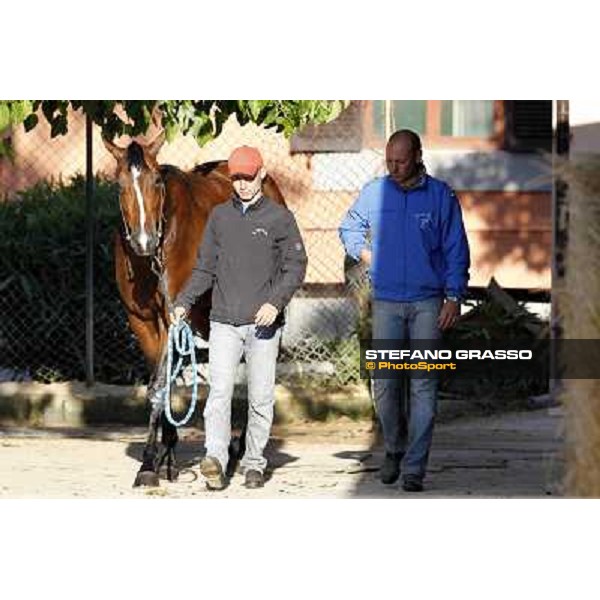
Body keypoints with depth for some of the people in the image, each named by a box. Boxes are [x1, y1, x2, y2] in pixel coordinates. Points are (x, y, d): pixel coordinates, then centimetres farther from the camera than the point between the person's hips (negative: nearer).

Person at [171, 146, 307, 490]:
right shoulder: (220, 217, 13)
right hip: (224, 322, 2)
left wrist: (275, 301, -16)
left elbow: (296, 268, -1)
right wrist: (184, 302, 4)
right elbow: (205, 269, 17)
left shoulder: (279, 218, 3)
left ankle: (254, 463, 11)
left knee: (261, 397, 2)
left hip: (264, 324, -2)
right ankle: (216, 459, -21)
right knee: (220, 391, -12)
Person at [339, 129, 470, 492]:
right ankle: (394, 448, 25)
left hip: (428, 304, -2)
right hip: (386, 302, 2)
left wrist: (454, 296, -4)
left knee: (424, 386, -6)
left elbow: (456, 250, 3)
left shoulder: (440, 196, 1)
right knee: (385, 384, 2)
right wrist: (364, 252, 7)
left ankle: (415, 467, -4)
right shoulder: (373, 193, 6)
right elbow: (349, 227, 25)